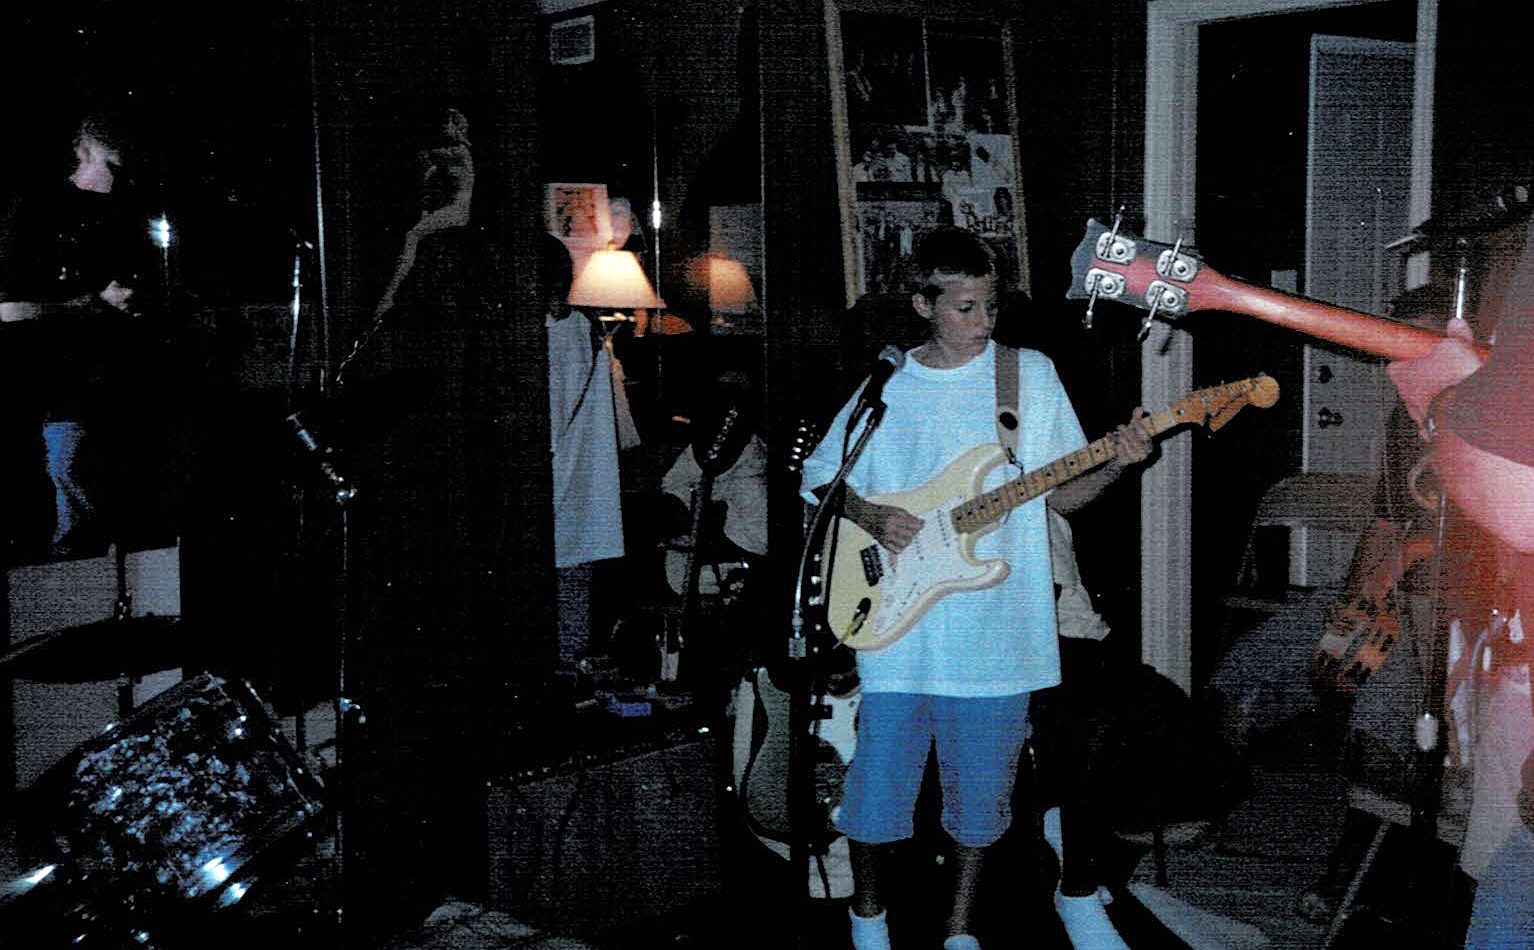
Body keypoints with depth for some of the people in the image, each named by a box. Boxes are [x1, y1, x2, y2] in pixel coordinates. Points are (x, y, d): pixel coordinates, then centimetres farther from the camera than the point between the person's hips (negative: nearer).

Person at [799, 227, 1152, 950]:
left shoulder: (1030, 374, 3)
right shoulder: (883, 386, 3)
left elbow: (1061, 495, 4)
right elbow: (817, 477, 12)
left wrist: (1115, 465, -16)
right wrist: (869, 515, -6)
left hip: (996, 631, 0)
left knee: (980, 790, 10)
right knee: (879, 778, 5)